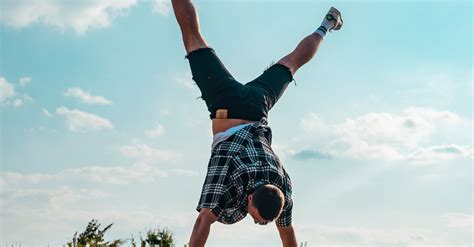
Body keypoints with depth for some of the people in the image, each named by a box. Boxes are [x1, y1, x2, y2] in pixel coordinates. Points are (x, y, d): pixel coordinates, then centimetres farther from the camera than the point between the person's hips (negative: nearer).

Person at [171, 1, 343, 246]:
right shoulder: (225, 179, -35)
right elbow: (203, 223, -39)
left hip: (256, 109, 2)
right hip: (225, 106, -2)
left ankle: (326, 25, 46)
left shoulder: (282, 188, -22)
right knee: (193, 37, 9)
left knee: (291, 63, 25)